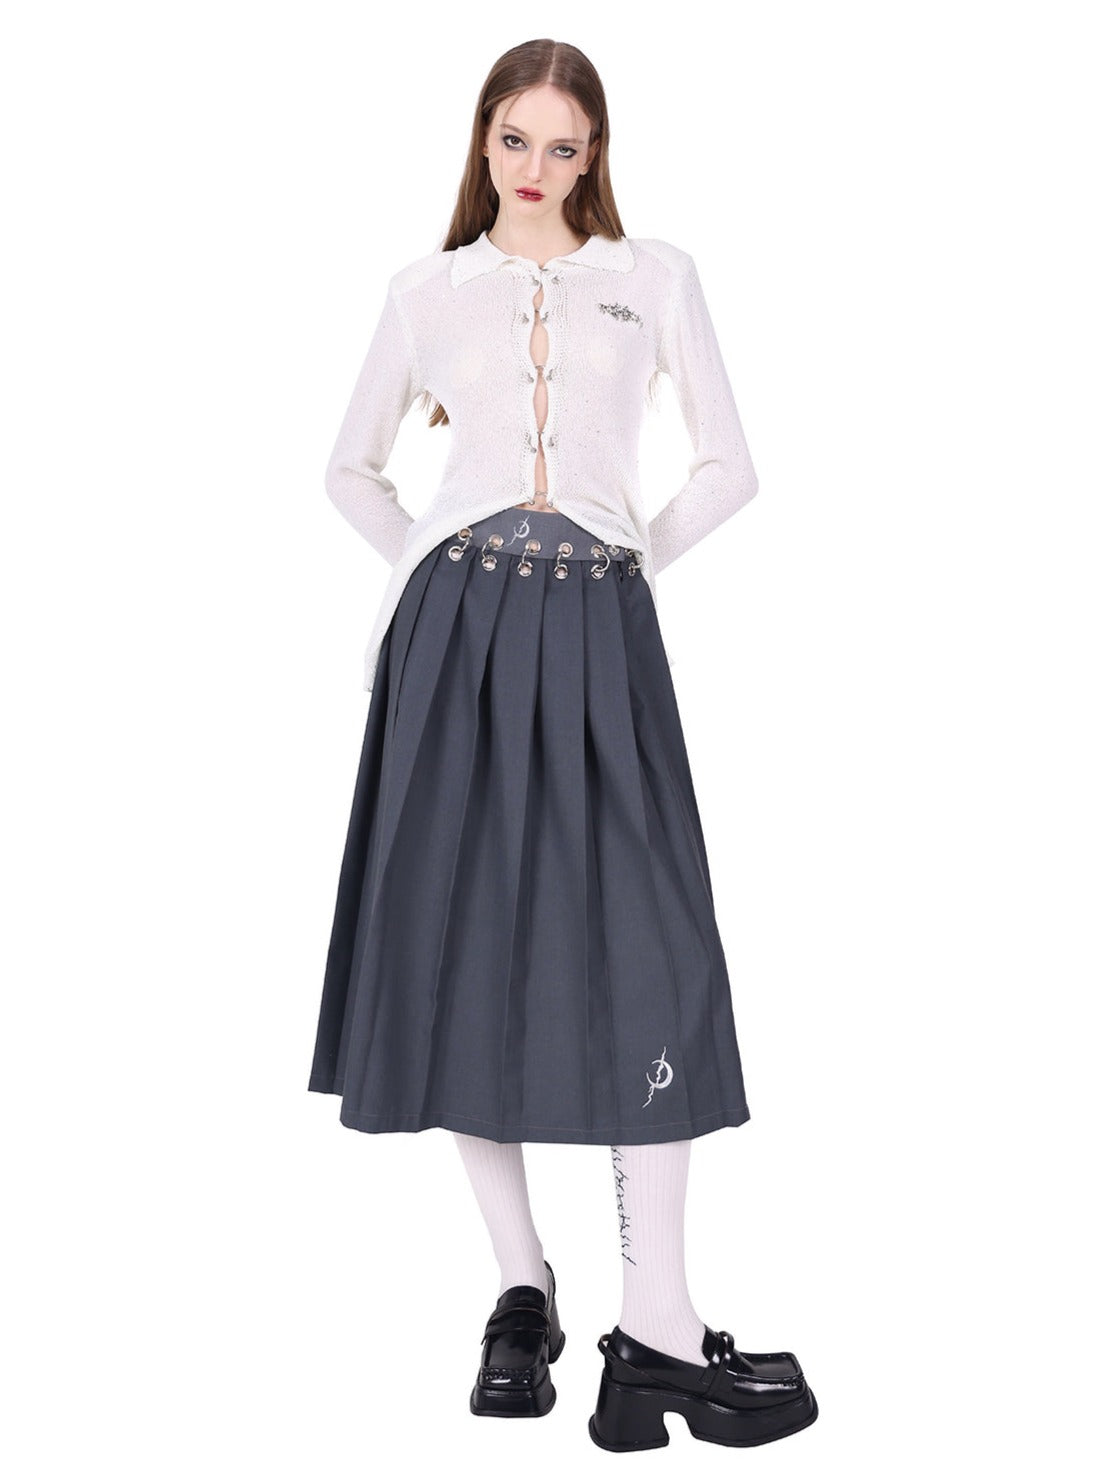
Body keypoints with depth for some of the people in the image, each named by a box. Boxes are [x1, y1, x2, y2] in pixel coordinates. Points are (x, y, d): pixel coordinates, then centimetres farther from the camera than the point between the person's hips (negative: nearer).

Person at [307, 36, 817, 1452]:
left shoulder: (656, 275, 13)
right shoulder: (428, 291, 15)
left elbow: (728, 467, 12)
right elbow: (352, 467, 23)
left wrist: (629, 559, 3)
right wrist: (427, 567, 8)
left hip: (596, 628, -1)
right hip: (455, 624, 1)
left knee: (644, 947, -10)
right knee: (467, 939, -1)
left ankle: (657, 1323, -7)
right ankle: (521, 1286, 11)